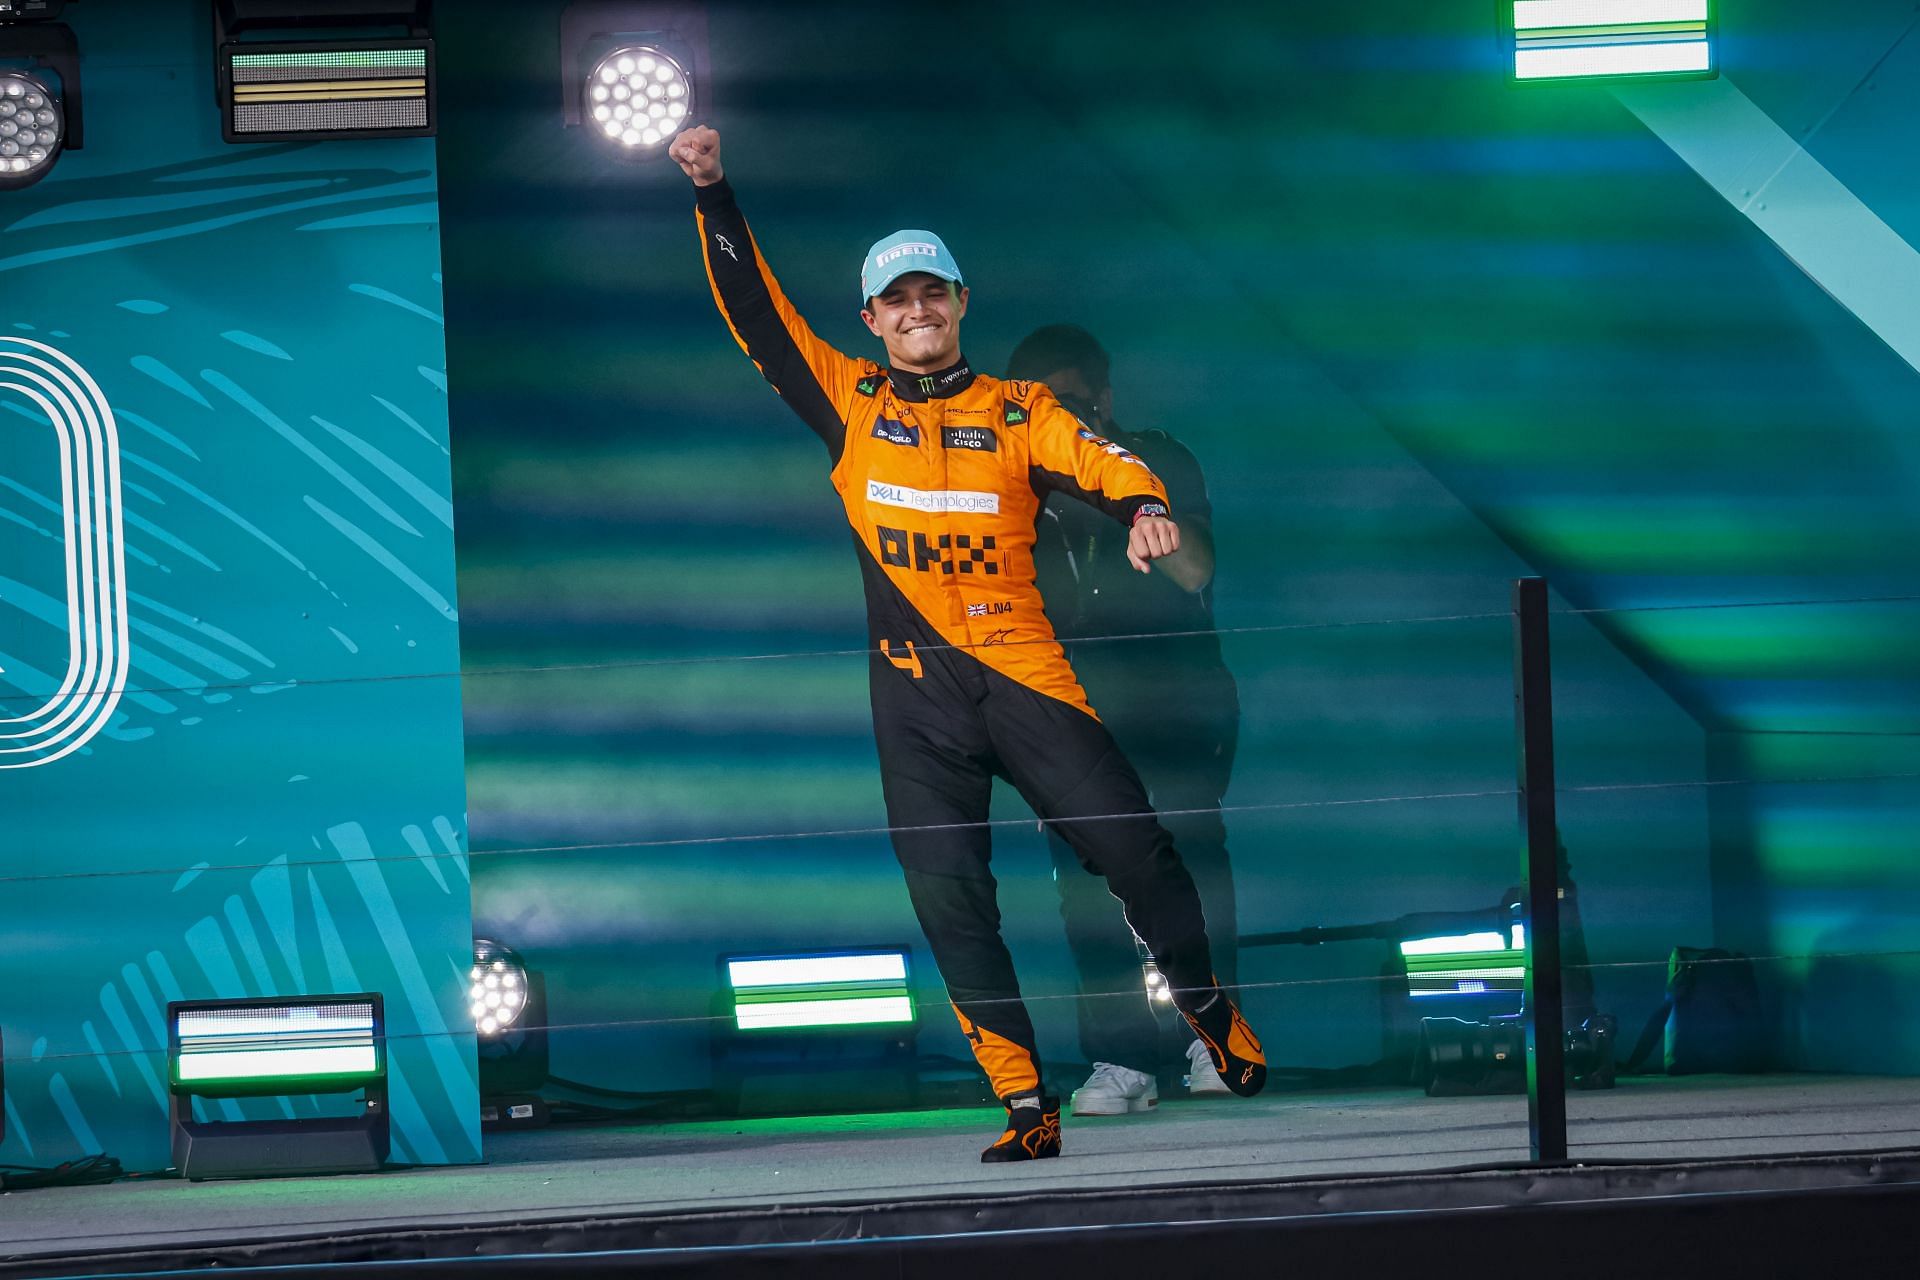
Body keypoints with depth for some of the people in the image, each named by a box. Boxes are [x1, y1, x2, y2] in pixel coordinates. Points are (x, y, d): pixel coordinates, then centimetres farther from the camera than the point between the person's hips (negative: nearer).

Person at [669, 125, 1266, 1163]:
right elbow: (756, 315, 8)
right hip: (917, 695, 1)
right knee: (947, 895, -5)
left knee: (1129, 843, -6)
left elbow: (1091, 458, -10)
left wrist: (1140, 504, -32)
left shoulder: (1017, 413, 7)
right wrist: (713, 197, -1)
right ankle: (1024, 1105, -1)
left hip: (1022, 668, -1)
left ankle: (1212, 1010, 18)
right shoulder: (850, 405, 10)